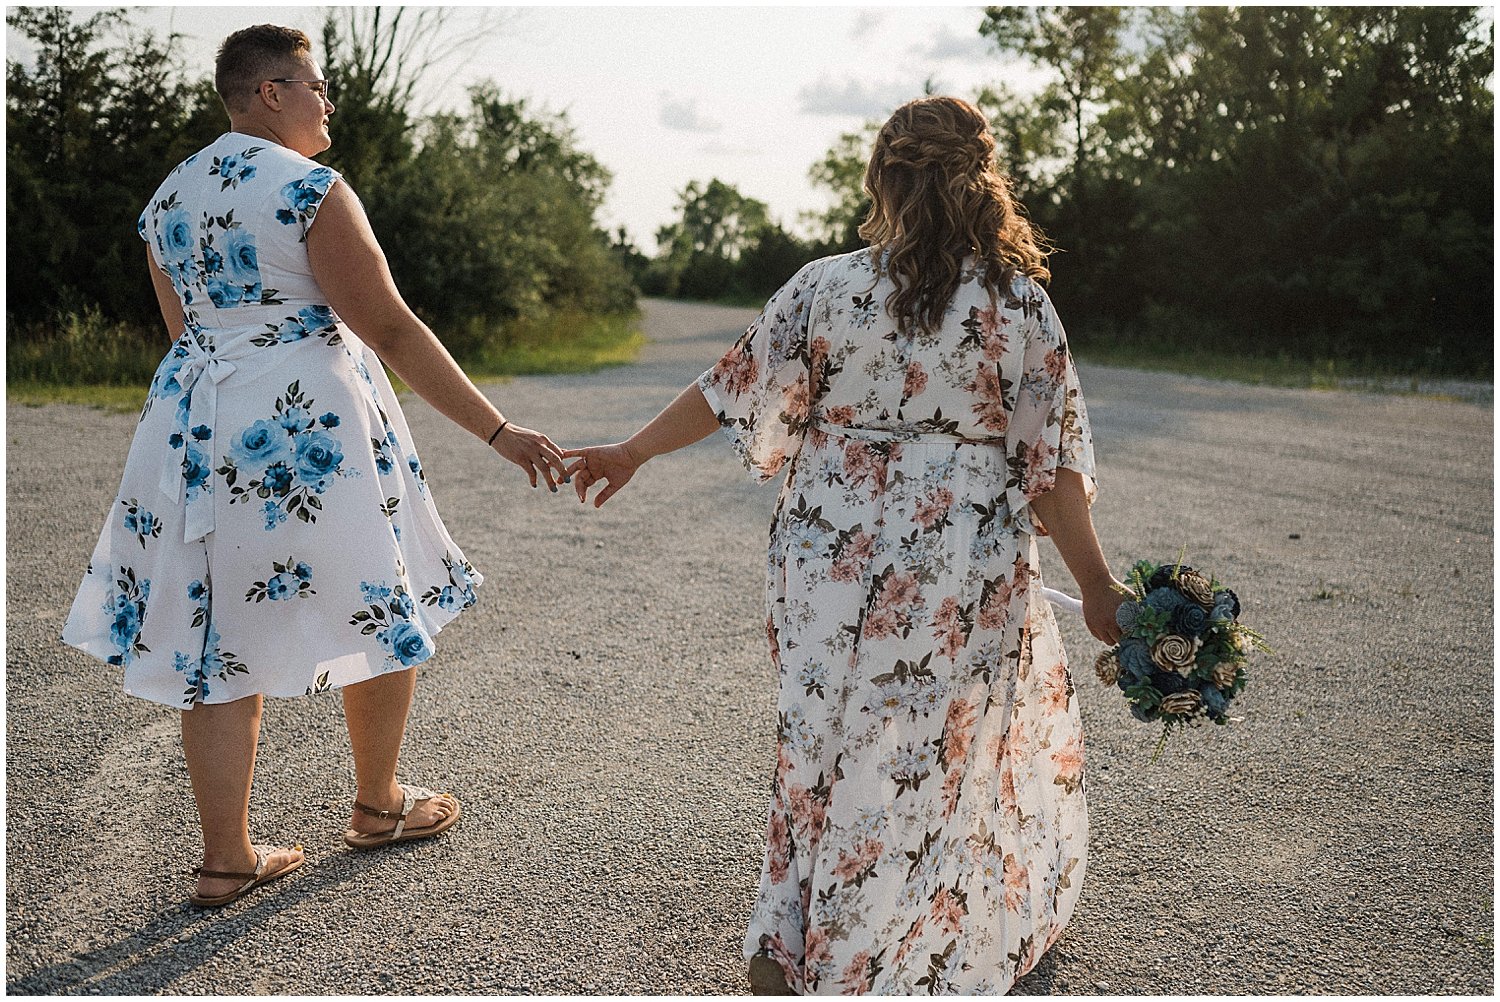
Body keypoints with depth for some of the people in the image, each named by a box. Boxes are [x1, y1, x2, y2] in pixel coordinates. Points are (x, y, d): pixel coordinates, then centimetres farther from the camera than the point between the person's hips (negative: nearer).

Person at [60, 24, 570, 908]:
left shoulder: (166, 198, 11)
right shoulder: (311, 189, -12)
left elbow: (186, 333, 19)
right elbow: (390, 328, -17)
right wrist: (498, 431, -16)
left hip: (195, 424, 7)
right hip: (311, 421, -7)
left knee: (220, 633, 9)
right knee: (385, 610, 12)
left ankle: (226, 858, 15)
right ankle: (379, 807, 27)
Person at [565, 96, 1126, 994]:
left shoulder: (827, 287, -5)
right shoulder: (1021, 302, -7)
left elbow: (737, 391, 2)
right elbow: (1050, 466, -7)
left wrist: (631, 453, 16)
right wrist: (1097, 585, 2)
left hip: (834, 558, 1)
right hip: (965, 575, -1)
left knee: (835, 740, 18)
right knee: (942, 752, 19)